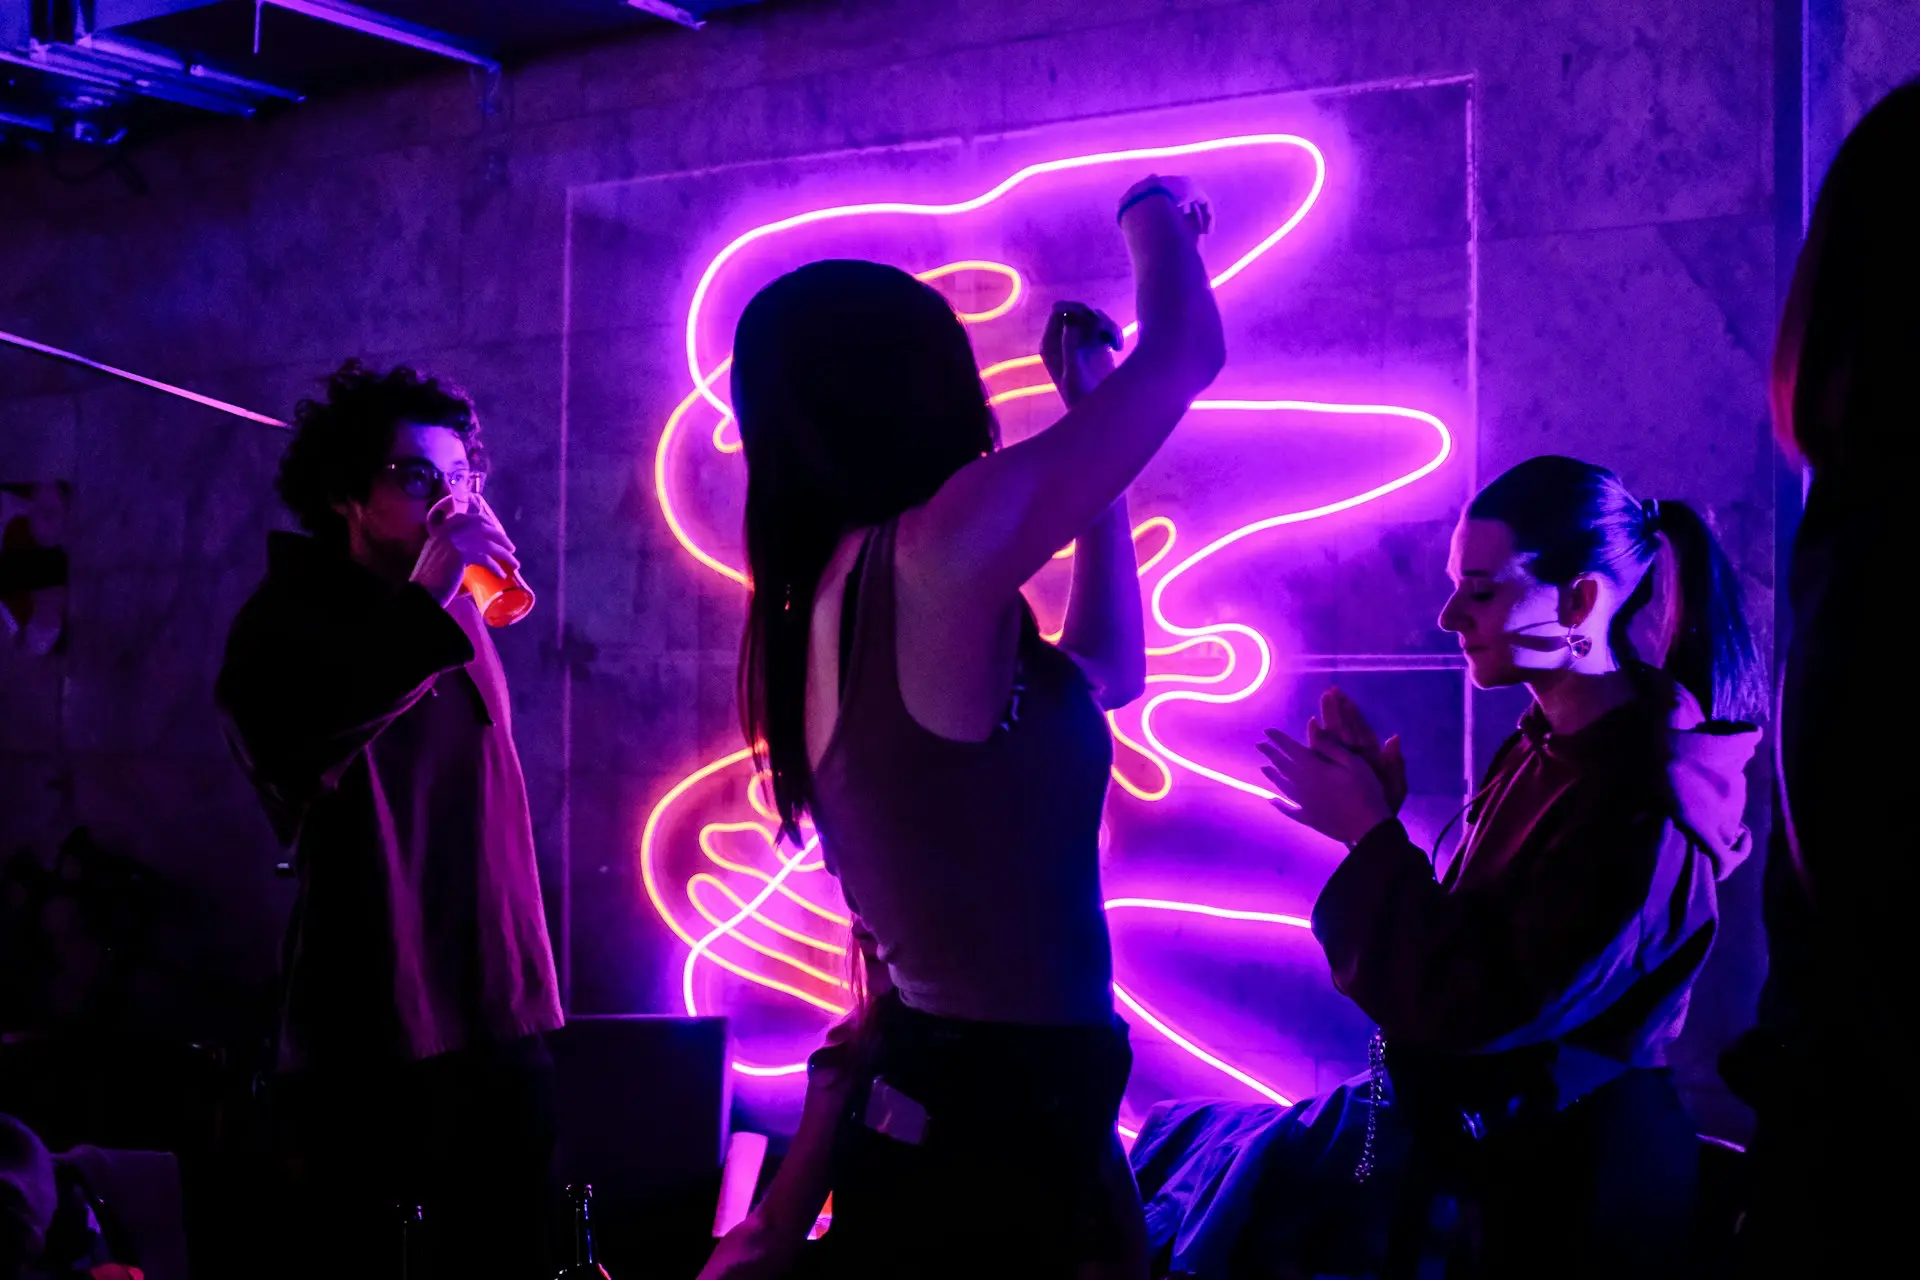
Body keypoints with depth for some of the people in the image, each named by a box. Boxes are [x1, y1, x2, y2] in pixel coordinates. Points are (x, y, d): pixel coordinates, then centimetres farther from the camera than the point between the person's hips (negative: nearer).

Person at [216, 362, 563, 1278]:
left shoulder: (457, 616, 13)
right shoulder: (289, 620, -5)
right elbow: (285, 754, -27)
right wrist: (425, 602, -28)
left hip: (498, 1022, 6)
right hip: (366, 1039, -5)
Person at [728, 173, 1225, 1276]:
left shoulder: (827, 610, 10)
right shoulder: (931, 558, -16)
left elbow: (1109, 670, 22)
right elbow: (1185, 355, -8)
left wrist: (1089, 420, 22)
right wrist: (1156, 215, 13)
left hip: (924, 1116, 9)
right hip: (1006, 1129, -9)